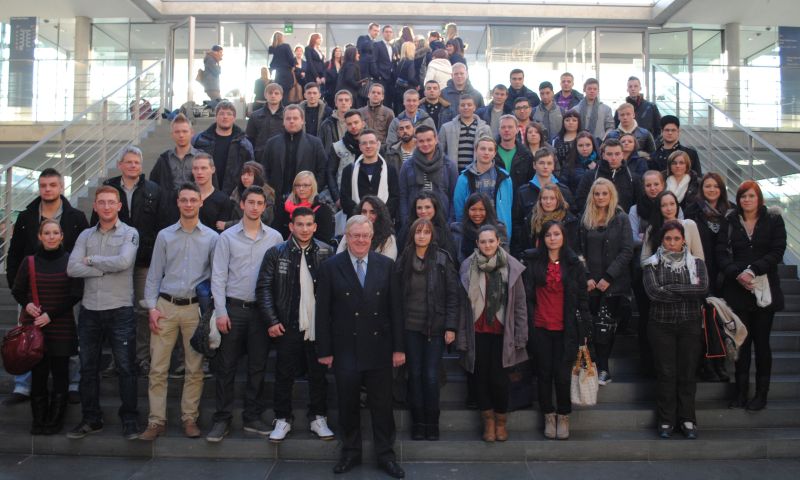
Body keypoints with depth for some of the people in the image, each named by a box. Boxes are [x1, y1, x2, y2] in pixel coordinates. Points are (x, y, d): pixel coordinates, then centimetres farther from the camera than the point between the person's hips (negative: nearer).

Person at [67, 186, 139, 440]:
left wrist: (91, 260, -7)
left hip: (120, 310, -4)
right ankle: (91, 419, 26)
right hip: (89, 310, 4)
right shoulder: (86, 235, 10)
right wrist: (107, 268, -12)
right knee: (88, 368, 12)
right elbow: (72, 268, -4)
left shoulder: (130, 233, -1)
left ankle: (129, 420, 13)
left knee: (126, 368, 2)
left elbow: (124, 261, -20)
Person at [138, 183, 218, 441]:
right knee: (158, 367, 1)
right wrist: (152, 307, -1)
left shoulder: (212, 237, 4)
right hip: (166, 306, 1)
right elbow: (154, 274, 8)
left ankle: (189, 418, 17)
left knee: (195, 368, 5)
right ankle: (157, 421, 10)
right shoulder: (165, 236, 8)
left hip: (196, 307, -1)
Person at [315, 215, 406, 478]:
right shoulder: (330, 267, -2)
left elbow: (395, 308, 1)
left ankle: (385, 454, 26)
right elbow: (323, 312, -2)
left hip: (379, 348, 1)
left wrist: (399, 347, -1)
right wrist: (324, 350, -4)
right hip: (345, 349, -1)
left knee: (382, 404, 9)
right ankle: (350, 452, 30)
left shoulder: (386, 265, 1)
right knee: (348, 405, 12)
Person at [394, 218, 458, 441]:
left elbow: (453, 294, -2)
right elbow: (397, 294, 6)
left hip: (436, 327, -2)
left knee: (431, 376, -2)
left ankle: (432, 423, 12)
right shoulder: (403, 260, 5)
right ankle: (417, 423, 16)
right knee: (415, 374, 5)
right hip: (411, 326, 2)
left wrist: (451, 326, -8)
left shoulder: (443, 259, -1)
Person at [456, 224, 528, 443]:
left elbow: (520, 304, 1)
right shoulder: (468, 267, 0)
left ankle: (501, 422, 23)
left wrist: (520, 336, -2)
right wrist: (462, 336, 0)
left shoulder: (511, 267, -2)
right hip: (478, 332, 1)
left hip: (502, 332, -1)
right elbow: (463, 304, 2)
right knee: (481, 378, 6)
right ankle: (488, 421, 25)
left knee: (499, 379, 0)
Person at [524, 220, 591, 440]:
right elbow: (526, 294, 1)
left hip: (566, 329, 0)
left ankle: (563, 416, 20)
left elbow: (583, 298, 5)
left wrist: (585, 329, 2)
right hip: (540, 328, 0)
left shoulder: (575, 265, 3)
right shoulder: (532, 262, 1)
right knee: (544, 373, 8)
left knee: (562, 375, -1)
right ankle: (548, 416, 24)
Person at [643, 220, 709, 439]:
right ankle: (665, 421, 13)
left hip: (690, 325, 1)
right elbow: (653, 291, -14)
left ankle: (687, 420, 19)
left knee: (687, 373, 5)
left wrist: (670, 288, -13)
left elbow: (703, 288, -12)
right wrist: (688, 292, -10)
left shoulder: (696, 263, 6)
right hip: (662, 325, -1)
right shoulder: (652, 264, 2)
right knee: (665, 373, 3)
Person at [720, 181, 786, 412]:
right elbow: (722, 253, -1)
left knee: (761, 341, 4)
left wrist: (753, 270, -17)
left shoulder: (773, 219, 3)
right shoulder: (730, 221, 4)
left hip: (765, 289, -1)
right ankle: (741, 391, 12)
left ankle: (761, 393, 14)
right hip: (737, 289, 1)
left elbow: (777, 252, -5)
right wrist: (737, 273, -16)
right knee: (741, 341, 4)